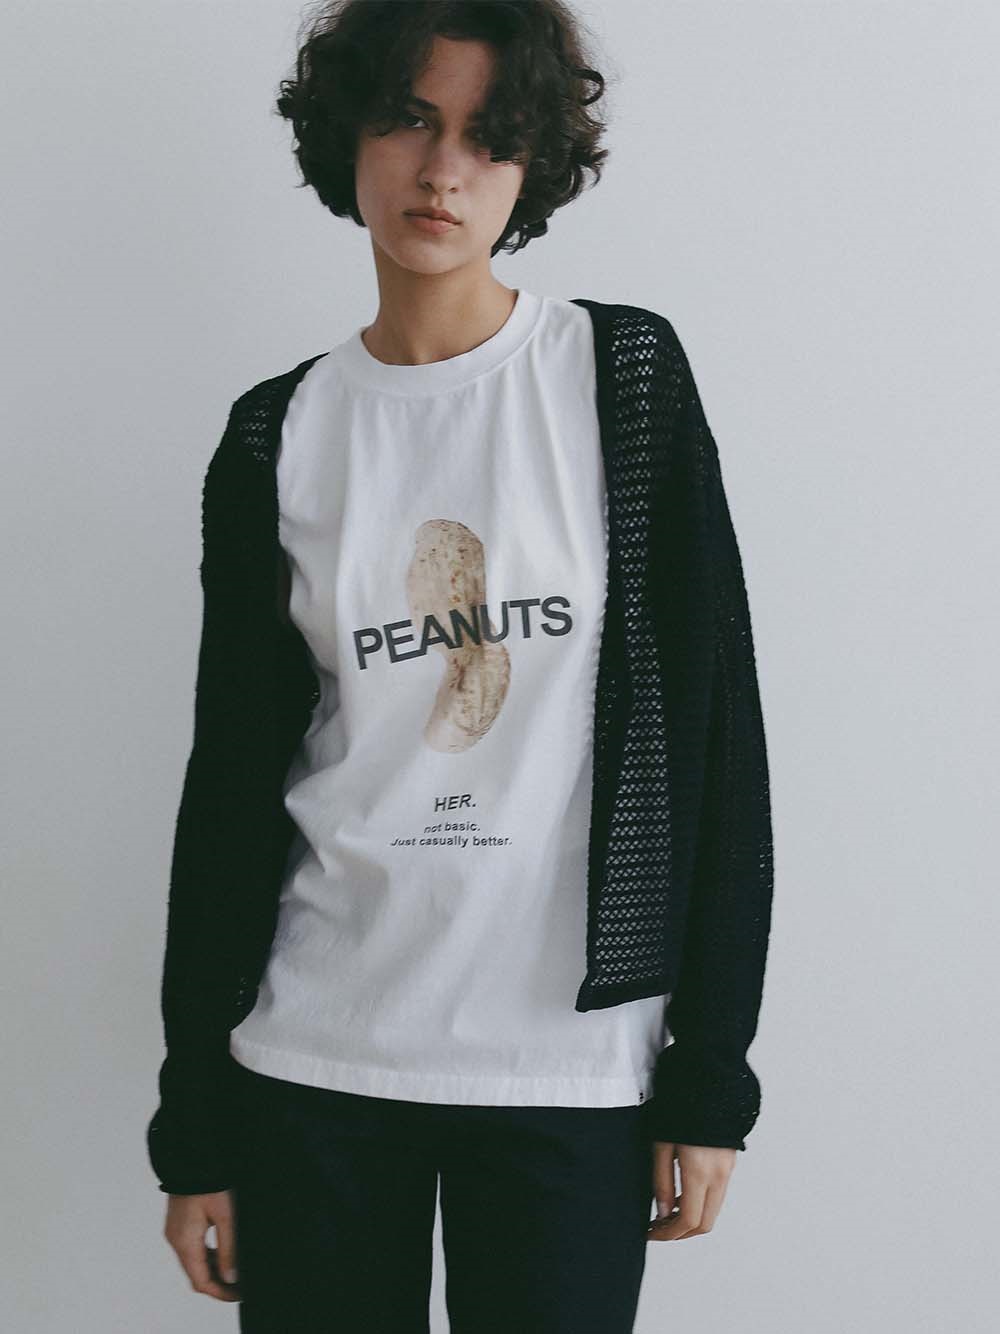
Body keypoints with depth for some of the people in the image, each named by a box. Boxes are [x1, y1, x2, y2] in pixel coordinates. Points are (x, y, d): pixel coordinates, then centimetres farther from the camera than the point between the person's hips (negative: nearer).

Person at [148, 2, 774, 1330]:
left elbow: (715, 721, -2)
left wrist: (712, 1070, -5)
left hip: (574, 1067, -1)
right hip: (316, 1063, 2)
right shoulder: (279, 436, 4)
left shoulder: (624, 374, -1)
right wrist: (193, 1129, 6)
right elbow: (230, 785, 6)